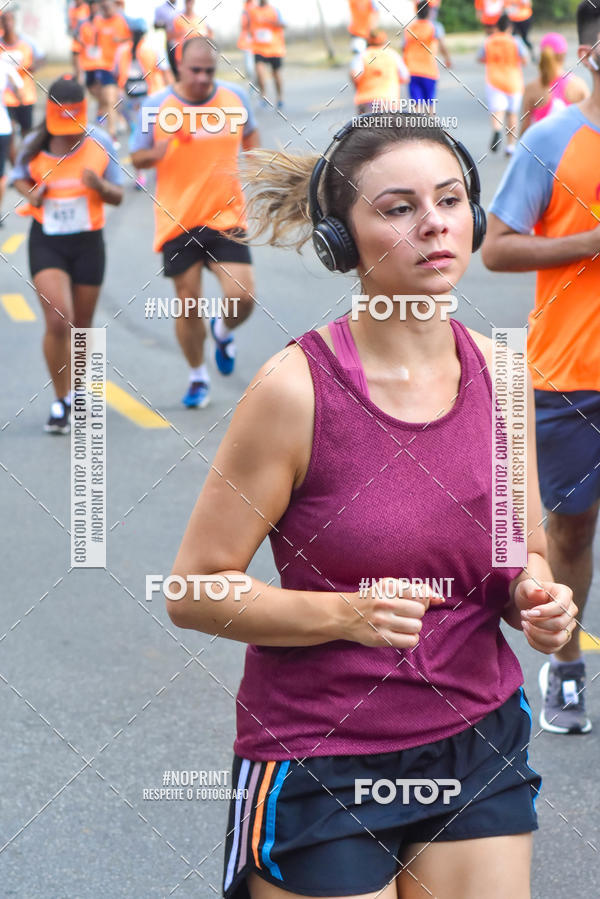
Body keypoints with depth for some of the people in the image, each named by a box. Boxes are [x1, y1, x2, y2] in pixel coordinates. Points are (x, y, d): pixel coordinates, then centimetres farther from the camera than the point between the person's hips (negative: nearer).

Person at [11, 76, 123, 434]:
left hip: (88, 242, 1)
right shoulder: (34, 145, -5)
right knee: (58, 321, -16)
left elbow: (118, 196, 0)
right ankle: (61, 402, -2)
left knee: (82, 325, 12)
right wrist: (31, 193, -10)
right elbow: (20, 177, 13)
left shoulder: (100, 143, -5)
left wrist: (99, 185, -22)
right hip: (46, 242, -1)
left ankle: (75, 392, 35)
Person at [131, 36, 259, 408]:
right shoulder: (156, 106, -6)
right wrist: (156, 153, -19)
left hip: (226, 217, 1)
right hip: (178, 221, -1)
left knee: (242, 296, -13)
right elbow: (137, 157, 3)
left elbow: (250, 135, 21)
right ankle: (198, 376, 24)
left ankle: (223, 330, 23)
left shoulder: (235, 97, 0)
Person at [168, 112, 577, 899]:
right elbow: (194, 591, -12)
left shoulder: (497, 372, 0)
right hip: (320, 766, -4)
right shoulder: (298, 388, -16)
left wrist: (537, 598, -9)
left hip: (479, 747, 5)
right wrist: (345, 613, -25)